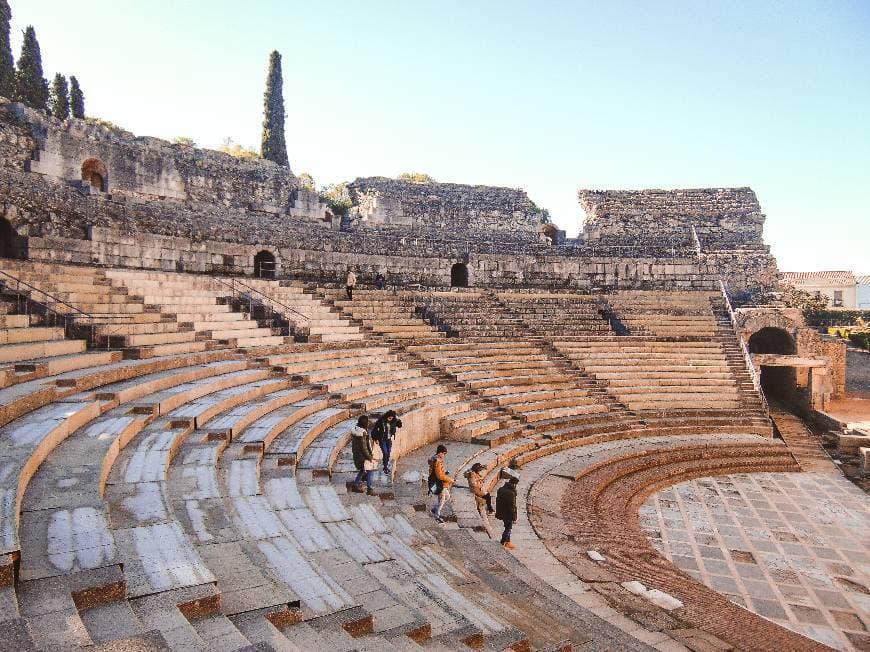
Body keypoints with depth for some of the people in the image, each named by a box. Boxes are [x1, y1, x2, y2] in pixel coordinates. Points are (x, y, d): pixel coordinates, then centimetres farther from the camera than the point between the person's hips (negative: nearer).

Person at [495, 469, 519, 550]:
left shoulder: (501, 489, 0)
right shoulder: (511, 492, -27)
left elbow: (498, 501, 10)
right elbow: (512, 506, -23)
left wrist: (498, 512, 20)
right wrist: (514, 517, -13)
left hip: (502, 512, 8)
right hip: (508, 514, -8)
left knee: (508, 527, 24)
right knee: (508, 528, 7)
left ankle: (507, 541, 37)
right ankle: (503, 544, 12)